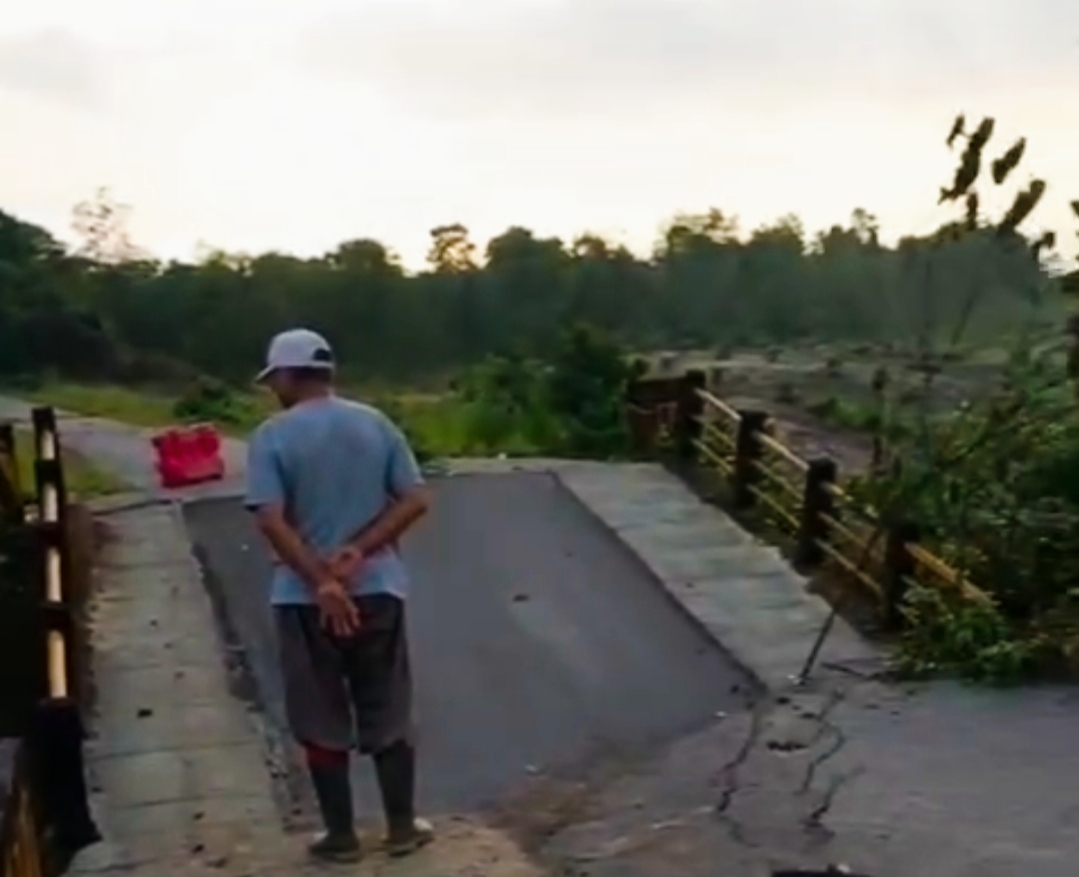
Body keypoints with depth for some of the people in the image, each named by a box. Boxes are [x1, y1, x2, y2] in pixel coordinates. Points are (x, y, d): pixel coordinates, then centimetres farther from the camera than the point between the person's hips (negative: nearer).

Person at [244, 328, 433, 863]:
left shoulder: (272, 436, -7)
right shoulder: (375, 424, 4)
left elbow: (270, 520, -17)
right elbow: (415, 500, -2)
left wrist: (319, 582, -18)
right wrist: (358, 551, -8)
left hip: (304, 598, -3)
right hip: (377, 590, 3)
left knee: (322, 722, 9)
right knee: (390, 715, 13)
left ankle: (341, 836, 17)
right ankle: (402, 827, 20)